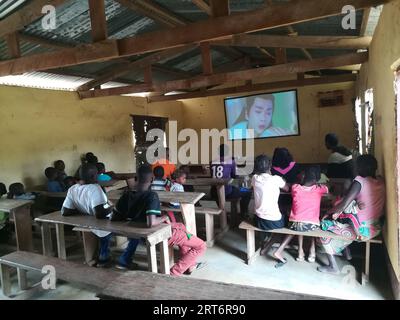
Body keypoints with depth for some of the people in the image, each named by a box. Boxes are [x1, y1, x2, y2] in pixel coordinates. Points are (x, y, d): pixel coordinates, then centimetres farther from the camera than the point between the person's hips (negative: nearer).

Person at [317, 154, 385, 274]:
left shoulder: (359, 181, -19)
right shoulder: (380, 181, 2)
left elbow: (344, 204, -22)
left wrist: (331, 212, -4)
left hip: (362, 229, -8)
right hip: (376, 228, 8)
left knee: (325, 225, 9)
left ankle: (333, 266, 14)